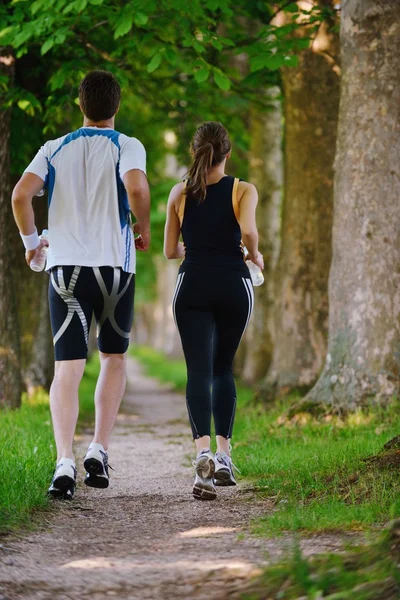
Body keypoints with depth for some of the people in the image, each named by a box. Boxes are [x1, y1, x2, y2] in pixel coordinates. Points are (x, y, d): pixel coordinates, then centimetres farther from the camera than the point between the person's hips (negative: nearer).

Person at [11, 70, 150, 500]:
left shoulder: (54, 150, 8)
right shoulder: (127, 147, 0)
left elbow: (21, 195, -6)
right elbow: (136, 188, -20)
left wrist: (30, 241, 10)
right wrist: (144, 229, -2)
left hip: (65, 266, 1)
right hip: (114, 266, -1)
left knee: (67, 368, -2)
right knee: (114, 357, 18)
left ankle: (65, 462, -18)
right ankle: (99, 452, 9)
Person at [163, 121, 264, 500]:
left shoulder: (180, 193, 6)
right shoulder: (243, 191, 0)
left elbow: (170, 251, 9)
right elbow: (248, 231, -20)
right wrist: (254, 255, 1)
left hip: (193, 286, 0)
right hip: (233, 284, 0)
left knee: (198, 372, -7)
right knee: (223, 368, 19)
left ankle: (203, 452, -30)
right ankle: (223, 453, 12)